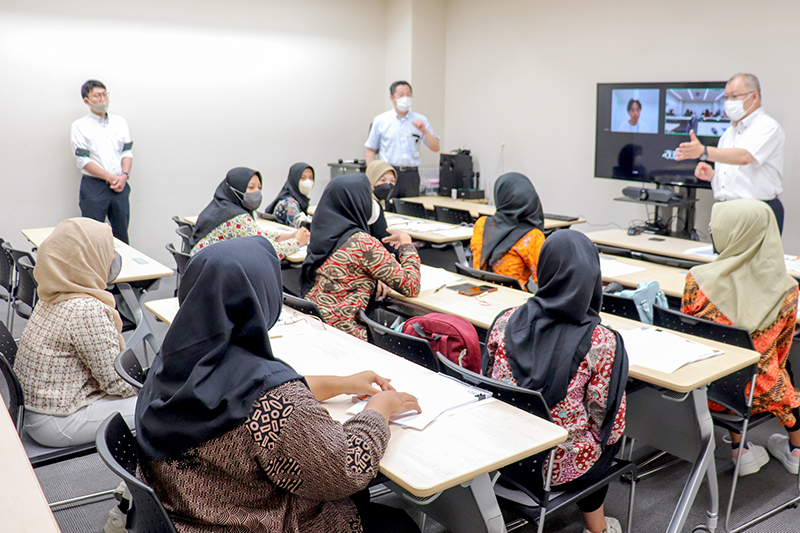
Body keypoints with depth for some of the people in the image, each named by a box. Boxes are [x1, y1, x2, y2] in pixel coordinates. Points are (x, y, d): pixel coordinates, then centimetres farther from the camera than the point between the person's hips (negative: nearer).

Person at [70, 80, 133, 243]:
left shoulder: (120, 122, 14)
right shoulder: (79, 126, 2)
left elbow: (127, 152, 10)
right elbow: (83, 160, -6)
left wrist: (124, 175, -8)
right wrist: (111, 177, -15)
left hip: (120, 186, 4)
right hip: (94, 187, -3)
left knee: (121, 236, 6)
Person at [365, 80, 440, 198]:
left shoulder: (420, 120, 8)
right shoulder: (380, 121, 6)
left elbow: (435, 148, 4)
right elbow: (370, 149, 9)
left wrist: (424, 131, -11)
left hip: (411, 174, 1)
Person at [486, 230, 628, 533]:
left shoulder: (506, 322, -10)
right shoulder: (602, 343, -21)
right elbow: (609, 423, -13)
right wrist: (608, 435, 11)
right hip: (560, 468, -3)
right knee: (608, 439, 29)